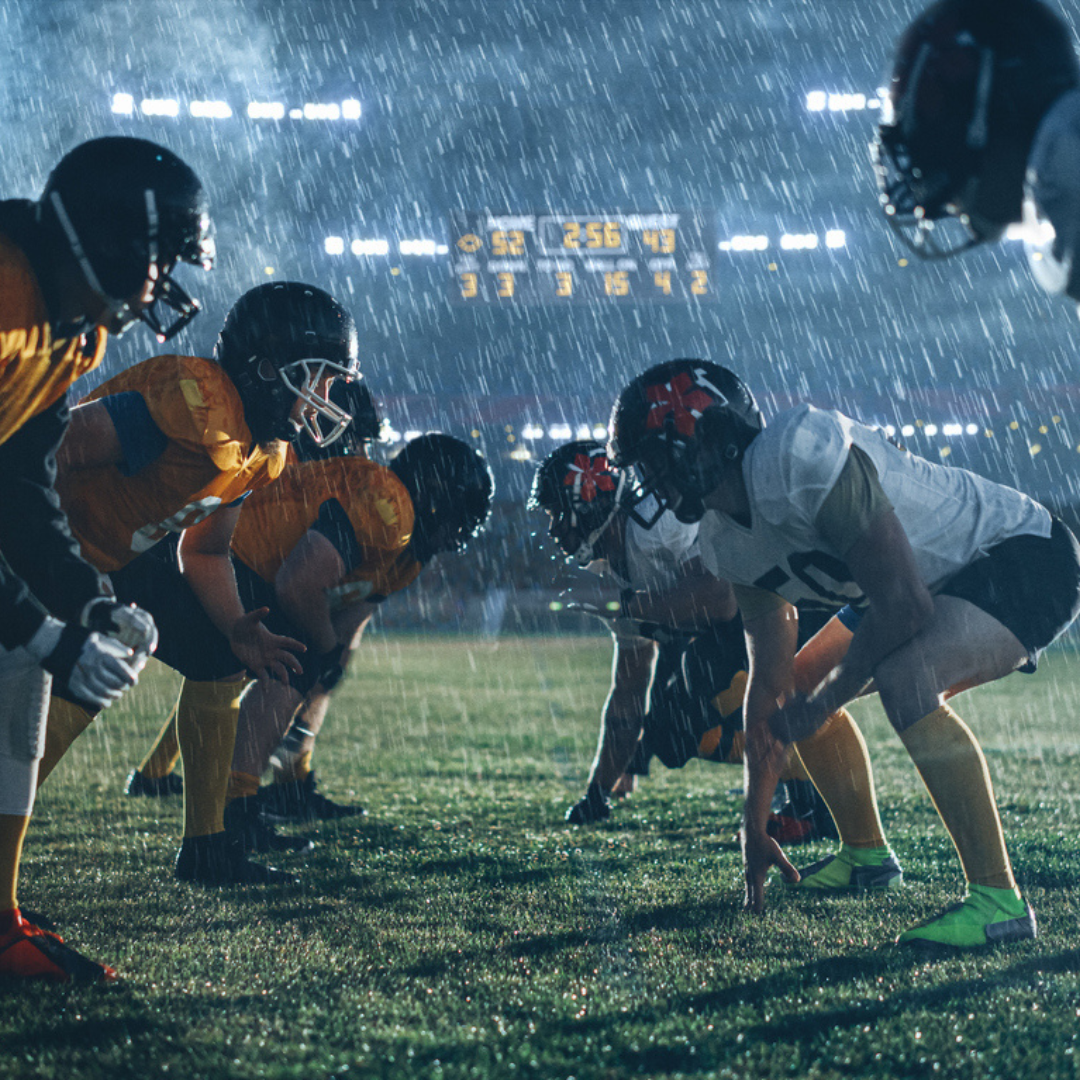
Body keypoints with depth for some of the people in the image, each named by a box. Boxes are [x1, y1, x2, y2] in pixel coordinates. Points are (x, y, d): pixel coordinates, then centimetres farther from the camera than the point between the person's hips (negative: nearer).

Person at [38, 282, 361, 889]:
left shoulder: (264, 450, 2)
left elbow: (205, 552, 10)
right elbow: (59, 450, -32)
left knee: (221, 664, 10)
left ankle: (205, 848, 18)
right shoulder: (197, 403, -30)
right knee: (79, 692, -25)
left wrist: (236, 627, -6)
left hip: (128, 549, 10)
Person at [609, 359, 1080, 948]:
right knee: (800, 682, 14)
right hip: (951, 581, 10)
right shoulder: (729, 542, 2)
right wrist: (754, 828, 10)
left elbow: (905, 605, -28)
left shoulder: (801, 458, -29)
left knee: (904, 681, -32)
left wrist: (821, 703, -17)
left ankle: (997, 898, -26)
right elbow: (770, 688, 9)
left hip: (1027, 561, -10)